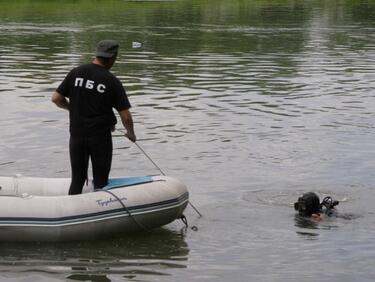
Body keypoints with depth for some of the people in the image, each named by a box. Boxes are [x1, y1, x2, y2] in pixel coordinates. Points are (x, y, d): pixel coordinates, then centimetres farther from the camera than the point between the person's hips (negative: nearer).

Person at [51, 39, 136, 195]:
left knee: (77, 180, 12)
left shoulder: (76, 73, -1)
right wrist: (131, 134, 11)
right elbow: (125, 116, -8)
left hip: (76, 134, 3)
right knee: (100, 182, 9)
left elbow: (56, 98, 0)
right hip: (100, 137, -3)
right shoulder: (112, 82, -9)